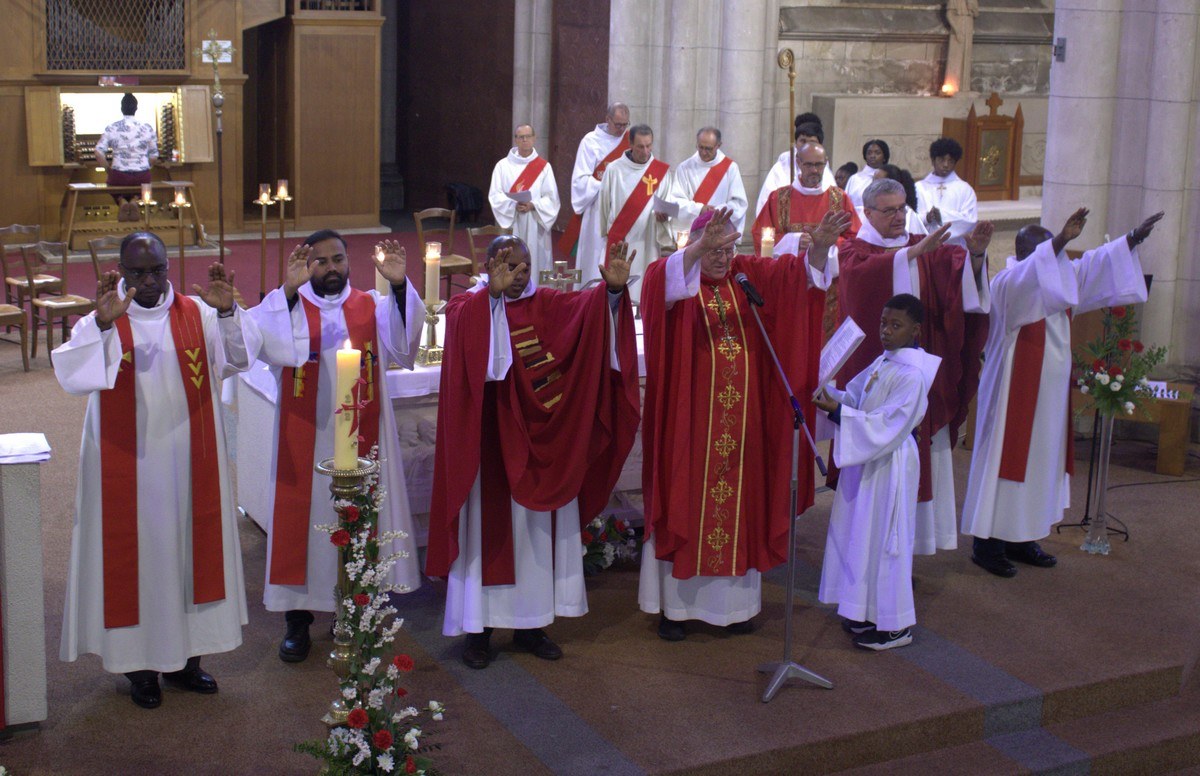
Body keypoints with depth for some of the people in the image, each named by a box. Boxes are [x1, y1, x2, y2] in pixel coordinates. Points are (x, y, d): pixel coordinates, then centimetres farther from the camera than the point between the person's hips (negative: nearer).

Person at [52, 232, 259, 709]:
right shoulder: (101, 322, -6)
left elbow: (239, 357, -10)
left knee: (190, 549, 11)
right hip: (127, 468, -2)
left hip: (190, 464, 2)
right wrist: (102, 325, -37)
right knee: (134, 556, 4)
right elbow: (69, 374, -22)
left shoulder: (197, 314, 0)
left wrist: (227, 312, -27)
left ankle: (185, 657, 26)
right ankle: (138, 664, 18)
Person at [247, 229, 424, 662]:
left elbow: (402, 343, -14)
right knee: (303, 520, 3)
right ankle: (298, 620, 13)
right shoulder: (286, 307, 1)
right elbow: (267, 342, -20)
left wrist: (399, 286, -26)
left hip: (360, 436, 1)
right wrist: (288, 290, -32)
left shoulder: (372, 307, 5)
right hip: (305, 440, -1)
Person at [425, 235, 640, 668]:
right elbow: (470, 333, -25)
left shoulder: (547, 305, 7)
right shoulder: (468, 307, -1)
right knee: (489, 527, 1)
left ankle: (531, 624, 19)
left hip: (541, 442, 4)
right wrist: (494, 293, -36)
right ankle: (478, 629, 9)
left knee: (539, 529, 8)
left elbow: (587, 308, -12)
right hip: (491, 441, -4)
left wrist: (612, 289, -30)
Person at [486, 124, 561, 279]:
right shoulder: (503, 165, 6)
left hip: (535, 227, 0)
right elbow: (495, 195, 0)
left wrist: (533, 206, -17)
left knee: (535, 261, -2)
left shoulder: (543, 166, 6)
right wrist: (514, 205, -18)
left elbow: (551, 198, 1)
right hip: (510, 226, 0)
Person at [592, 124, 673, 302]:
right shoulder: (614, 170, 2)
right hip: (619, 242, -1)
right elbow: (604, 204, 10)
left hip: (648, 244, 1)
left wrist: (665, 213, -18)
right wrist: (607, 231, 14)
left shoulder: (663, 171, 4)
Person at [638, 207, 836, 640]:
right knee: (684, 503, 3)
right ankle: (673, 606, 12)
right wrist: (699, 248, -44)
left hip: (742, 420, 4)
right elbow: (664, 280, -27)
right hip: (689, 420, -4)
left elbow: (801, 273, -3)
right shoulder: (677, 280, -4)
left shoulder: (749, 275, 7)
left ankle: (734, 603, 21)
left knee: (738, 504, 10)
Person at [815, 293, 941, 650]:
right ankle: (869, 612, 29)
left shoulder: (912, 374, -20)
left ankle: (896, 625, 11)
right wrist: (826, 392, -8)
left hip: (890, 466, -9)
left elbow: (886, 427, -24)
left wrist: (839, 411, -27)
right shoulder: (882, 363, 8)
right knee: (862, 535, 15)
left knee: (884, 539, -1)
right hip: (867, 460, 9)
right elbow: (853, 396, 12)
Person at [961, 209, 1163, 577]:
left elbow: (1096, 264, 15)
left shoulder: (1062, 275, 12)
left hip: (1049, 391, 9)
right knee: (1004, 459, -4)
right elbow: (1031, 274, -36)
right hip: (1015, 391, -9)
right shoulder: (1008, 282, -15)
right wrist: (1060, 240, -48)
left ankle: (1021, 539, 22)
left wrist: (1133, 238, 6)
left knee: (1039, 461, 12)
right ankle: (988, 543, 3)